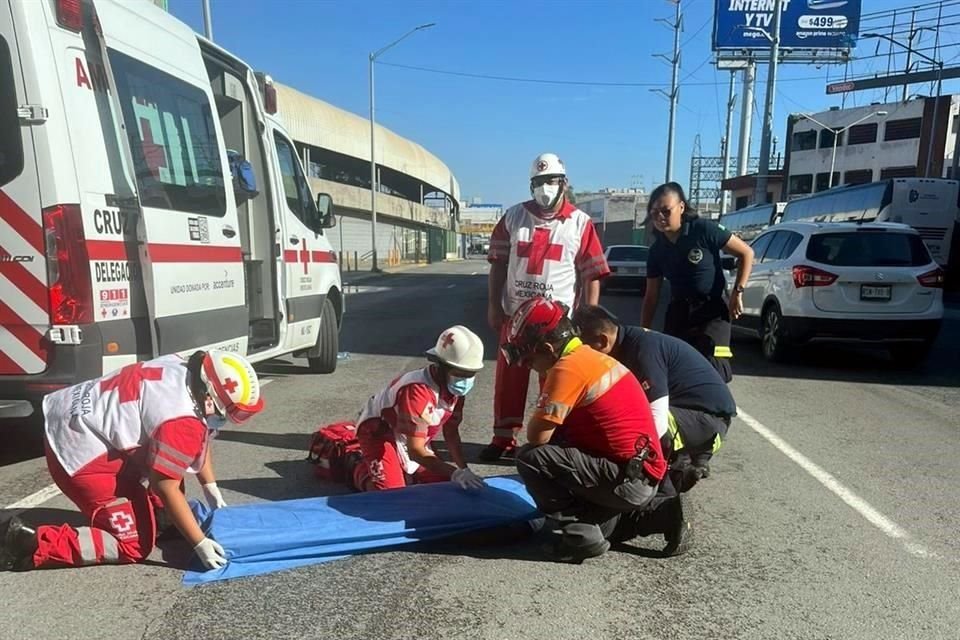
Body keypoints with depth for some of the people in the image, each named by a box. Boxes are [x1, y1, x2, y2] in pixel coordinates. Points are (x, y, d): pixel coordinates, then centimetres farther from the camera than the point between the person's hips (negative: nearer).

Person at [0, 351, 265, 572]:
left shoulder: (186, 370, -2)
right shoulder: (182, 422, -29)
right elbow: (165, 488, -20)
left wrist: (212, 489, 15)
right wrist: (200, 543, -13)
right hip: (80, 450, -10)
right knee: (134, 545, -6)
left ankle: (155, 515, 22)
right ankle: (28, 543, -6)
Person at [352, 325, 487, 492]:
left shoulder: (454, 388, -12)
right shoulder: (418, 390, -38)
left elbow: (451, 433, -1)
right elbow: (415, 450, -38)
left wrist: (464, 470, -11)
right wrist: (455, 472, -44)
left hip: (411, 438, 8)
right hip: (380, 432, -8)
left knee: (442, 482, 3)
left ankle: (402, 469, 24)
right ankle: (361, 471, 7)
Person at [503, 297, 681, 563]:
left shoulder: (567, 368, -17)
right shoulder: (591, 357, 12)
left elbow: (536, 437, -16)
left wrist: (539, 417, 2)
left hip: (628, 481, -10)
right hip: (643, 477, 10)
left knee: (530, 457, -12)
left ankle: (579, 535, -3)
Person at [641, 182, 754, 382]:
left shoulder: (704, 230, -13)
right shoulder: (657, 250, 1)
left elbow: (746, 253, -5)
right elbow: (651, 296, 6)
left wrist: (738, 291, -12)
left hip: (713, 310, -5)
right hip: (678, 312, 5)